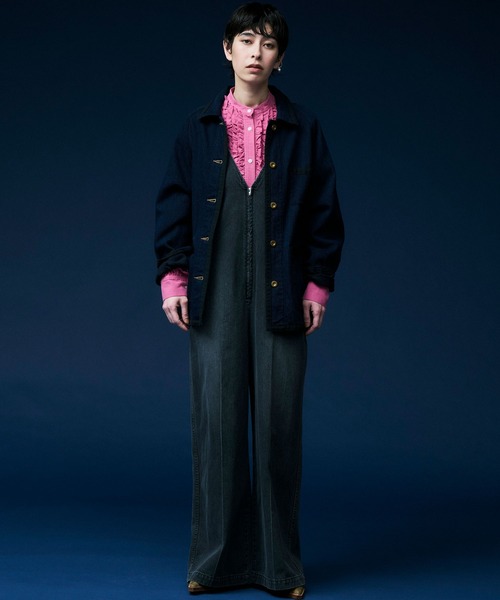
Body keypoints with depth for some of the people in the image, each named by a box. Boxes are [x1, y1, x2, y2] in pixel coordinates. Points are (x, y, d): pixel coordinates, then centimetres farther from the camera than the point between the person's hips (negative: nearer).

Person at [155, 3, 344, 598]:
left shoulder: (302, 130, 7)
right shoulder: (199, 130, 8)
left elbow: (324, 212, 7)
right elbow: (174, 207, 8)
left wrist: (318, 285, 1)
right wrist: (173, 277, -1)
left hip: (280, 296, 0)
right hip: (216, 295, 1)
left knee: (278, 421, 1)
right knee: (216, 420, 1)